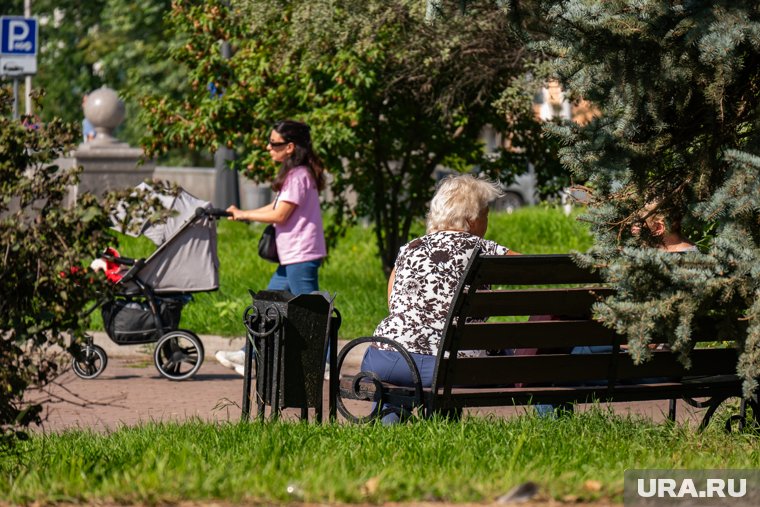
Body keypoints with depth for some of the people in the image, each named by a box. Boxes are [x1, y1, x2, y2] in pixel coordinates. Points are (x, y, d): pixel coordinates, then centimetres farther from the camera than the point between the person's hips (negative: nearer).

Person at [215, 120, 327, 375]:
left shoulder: (298, 176, -16)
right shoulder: (295, 174, 15)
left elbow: (280, 215, -18)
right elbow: (277, 207, 18)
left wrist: (243, 215, -7)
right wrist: (241, 213, 11)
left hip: (302, 256, -11)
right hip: (293, 257, 11)